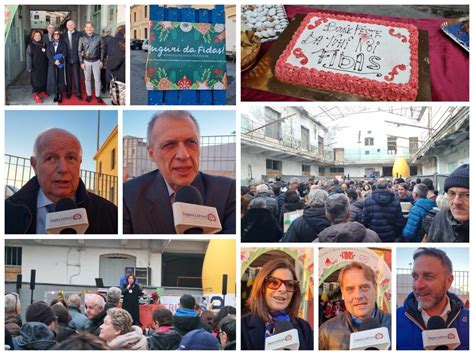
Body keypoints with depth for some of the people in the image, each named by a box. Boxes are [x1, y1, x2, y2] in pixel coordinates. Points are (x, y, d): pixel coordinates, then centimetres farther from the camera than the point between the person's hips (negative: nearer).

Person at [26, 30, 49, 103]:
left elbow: (46, 55, 13)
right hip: (35, 67, -4)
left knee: (44, 79, 9)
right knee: (36, 80, -4)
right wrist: (29, 67, -13)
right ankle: (36, 94, -1)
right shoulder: (30, 46, -3)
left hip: (44, 66, 4)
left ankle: (42, 91, 26)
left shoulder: (44, 45, 8)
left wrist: (48, 64, 8)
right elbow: (28, 57, -7)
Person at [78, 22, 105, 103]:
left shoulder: (98, 37, -4)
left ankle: (98, 95, 10)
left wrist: (101, 61, 0)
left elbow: (102, 49, 2)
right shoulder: (82, 38, -3)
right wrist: (81, 62, -3)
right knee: (87, 79, 8)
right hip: (86, 61, 1)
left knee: (97, 79, 2)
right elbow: (79, 51, 2)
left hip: (96, 61, 0)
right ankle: (88, 94, 19)